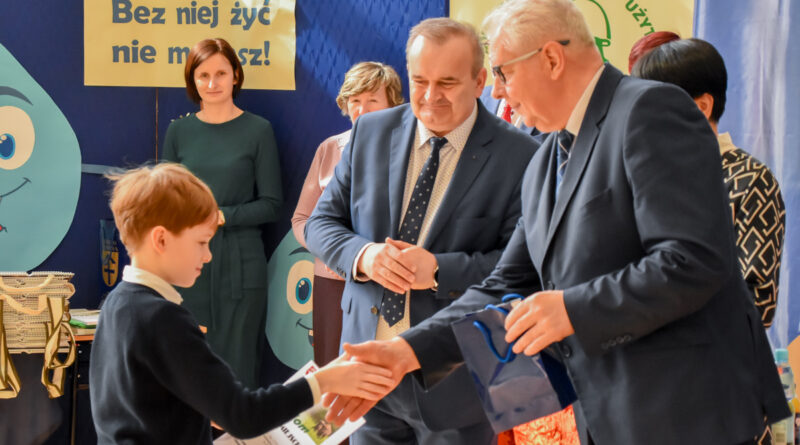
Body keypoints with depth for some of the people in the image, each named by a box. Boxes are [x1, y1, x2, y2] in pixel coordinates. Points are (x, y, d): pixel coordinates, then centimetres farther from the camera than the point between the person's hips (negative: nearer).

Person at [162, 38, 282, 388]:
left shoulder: (258, 130, 1)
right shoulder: (179, 131, 9)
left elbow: (271, 204, -1)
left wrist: (221, 215, -13)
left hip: (240, 267, -2)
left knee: (236, 367, 0)